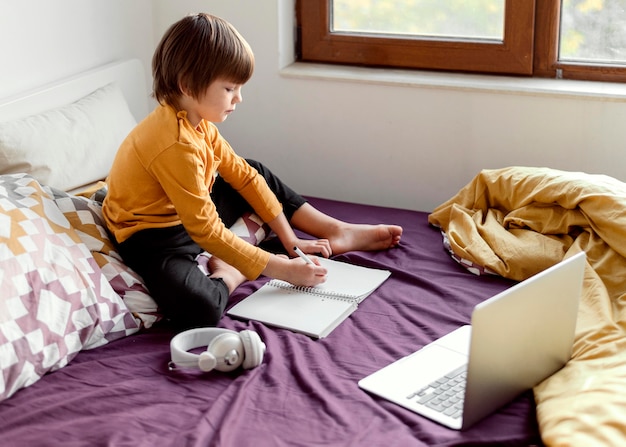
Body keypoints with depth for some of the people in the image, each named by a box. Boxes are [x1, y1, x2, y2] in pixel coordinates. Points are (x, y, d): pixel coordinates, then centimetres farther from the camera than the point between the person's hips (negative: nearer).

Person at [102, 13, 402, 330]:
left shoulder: (198, 122, -2)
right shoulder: (176, 146, -31)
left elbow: (242, 173, 6)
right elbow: (207, 232, -29)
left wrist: (289, 238, 4)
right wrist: (283, 270, -25)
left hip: (189, 217, 10)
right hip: (153, 238, -10)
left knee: (257, 174, 20)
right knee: (200, 308, -38)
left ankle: (338, 232, 27)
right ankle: (229, 275, -5)